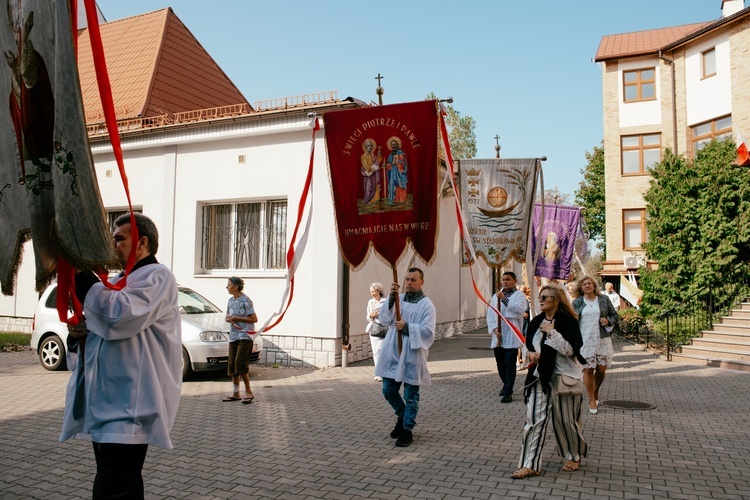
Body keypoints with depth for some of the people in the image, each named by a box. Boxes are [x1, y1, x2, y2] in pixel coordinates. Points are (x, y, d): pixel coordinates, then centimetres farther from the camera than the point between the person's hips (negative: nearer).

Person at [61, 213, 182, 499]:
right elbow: (103, 332, 27)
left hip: (127, 408, -10)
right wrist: (78, 334, 3)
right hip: (104, 403, 10)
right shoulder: (117, 282, 22)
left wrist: (79, 272, -15)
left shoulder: (156, 276, -7)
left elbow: (120, 316, -23)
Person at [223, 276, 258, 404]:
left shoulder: (245, 300, -10)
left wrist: (237, 318, -18)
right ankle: (235, 393, 15)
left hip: (245, 335, -8)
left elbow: (254, 318, -12)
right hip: (233, 335, 8)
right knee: (231, 364, 6)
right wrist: (228, 318, 2)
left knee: (240, 363, -14)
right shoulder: (230, 301, 13)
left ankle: (249, 392, -3)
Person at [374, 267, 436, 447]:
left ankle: (407, 429, 18)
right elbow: (384, 319, -5)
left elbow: (428, 331, -13)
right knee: (388, 390, 11)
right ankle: (402, 417, 36)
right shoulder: (398, 299, 8)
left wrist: (407, 327, -20)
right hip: (392, 354, 5)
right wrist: (391, 298, -16)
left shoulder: (426, 305, -5)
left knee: (411, 395, 3)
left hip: (412, 356, -4)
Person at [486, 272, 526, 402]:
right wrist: (494, 329, -5)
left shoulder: (519, 295, 1)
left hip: (511, 337, -5)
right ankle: (506, 384, 34)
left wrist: (504, 299, -22)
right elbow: (490, 314, 10)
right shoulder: (495, 296, 16)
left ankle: (508, 392, -4)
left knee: (510, 364, -7)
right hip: (497, 336, 5)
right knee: (500, 363, 14)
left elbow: (520, 309, -20)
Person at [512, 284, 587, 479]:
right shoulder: (536, 321, 8)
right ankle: (530, 465, 4)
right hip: (540, 377, 5)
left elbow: (570, 350, -20)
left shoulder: (568, 321, -10)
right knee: (534, 420, 0)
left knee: (566, 420, 9)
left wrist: (552, 332, -21)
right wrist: (530, 353, 0)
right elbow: (529, 344, 21)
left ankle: (574, 457, 34)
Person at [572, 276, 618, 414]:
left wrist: (609, 321, -5)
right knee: (588, 370, -2)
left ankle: (596, 392, 31)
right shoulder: (577, 302, 7)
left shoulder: (604, 299, 8)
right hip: (584, 340, -1)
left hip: (603, 339, 1)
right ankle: (592, 400, 11)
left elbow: (614, 315, 13)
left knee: (601, 369, 3)